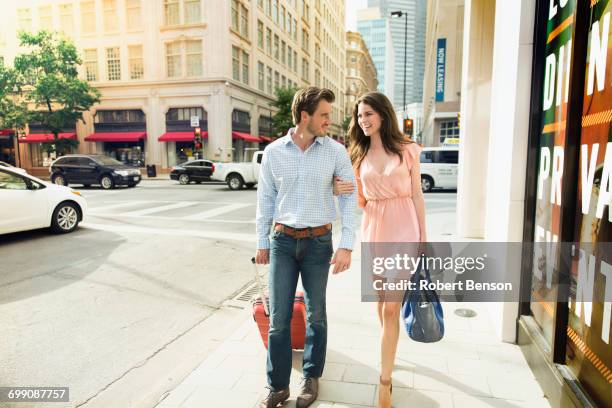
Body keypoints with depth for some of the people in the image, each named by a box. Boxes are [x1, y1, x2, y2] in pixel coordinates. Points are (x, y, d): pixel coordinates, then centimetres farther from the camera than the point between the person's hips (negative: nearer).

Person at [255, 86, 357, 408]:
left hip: (319, 241, 0)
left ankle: (311, 377, 33)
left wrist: (346, 245, -12)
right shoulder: (273, 152, -1)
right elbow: (266, 199, 6)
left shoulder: (336, 152, -4)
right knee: (278, 317, 6)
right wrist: (262, 242, 7)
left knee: (316, 314, 13)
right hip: (283, 240, 1)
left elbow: (349, 198, -4)